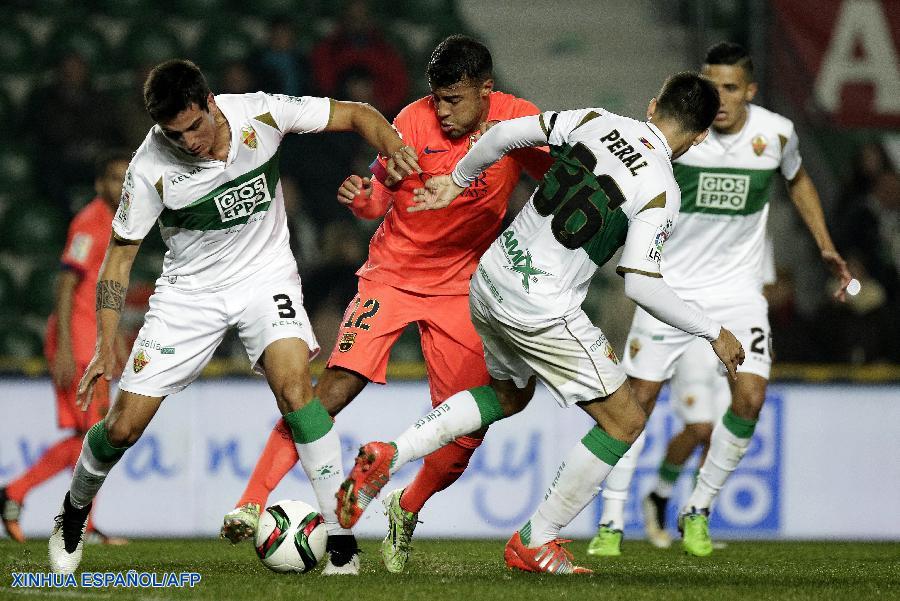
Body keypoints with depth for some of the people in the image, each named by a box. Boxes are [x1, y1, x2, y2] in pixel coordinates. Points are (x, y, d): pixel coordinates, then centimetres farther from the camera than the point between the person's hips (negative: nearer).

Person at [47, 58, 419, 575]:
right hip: (190, 291, 0)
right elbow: (120, 256, -9)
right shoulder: (151, 169, -20)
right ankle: (75, 509, 30)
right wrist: (106, 347, -15)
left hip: (266, 276, 0)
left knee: (293, 382, -28)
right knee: (124, 426, -3)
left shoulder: (260, 113, -18)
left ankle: (339, 531, -22)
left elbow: (356, 115, -6)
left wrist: (393, 147, -28)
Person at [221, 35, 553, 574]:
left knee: (468, 426, -7)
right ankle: (252, 504, -22)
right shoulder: (414, 121, -10)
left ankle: (407, 510, 22)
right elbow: (381, 195, -1)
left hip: (461, 286, 2)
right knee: (336, 387, -21)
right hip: (392, 274, -2)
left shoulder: (517, 120, -8)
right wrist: (361, 197, -25)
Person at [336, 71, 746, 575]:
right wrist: (713, 332, -6)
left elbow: (506, 133, 4)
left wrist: (458, 181, 22)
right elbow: (641, 285, -17)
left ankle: (388, 457, 16)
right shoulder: (661, 191, -14)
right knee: (625, 423, 7)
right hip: (541, 311, -7)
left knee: (509, 396, 32)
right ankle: (535, 543, 12)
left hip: (491, 281, 7)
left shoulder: (598, 122, 3)